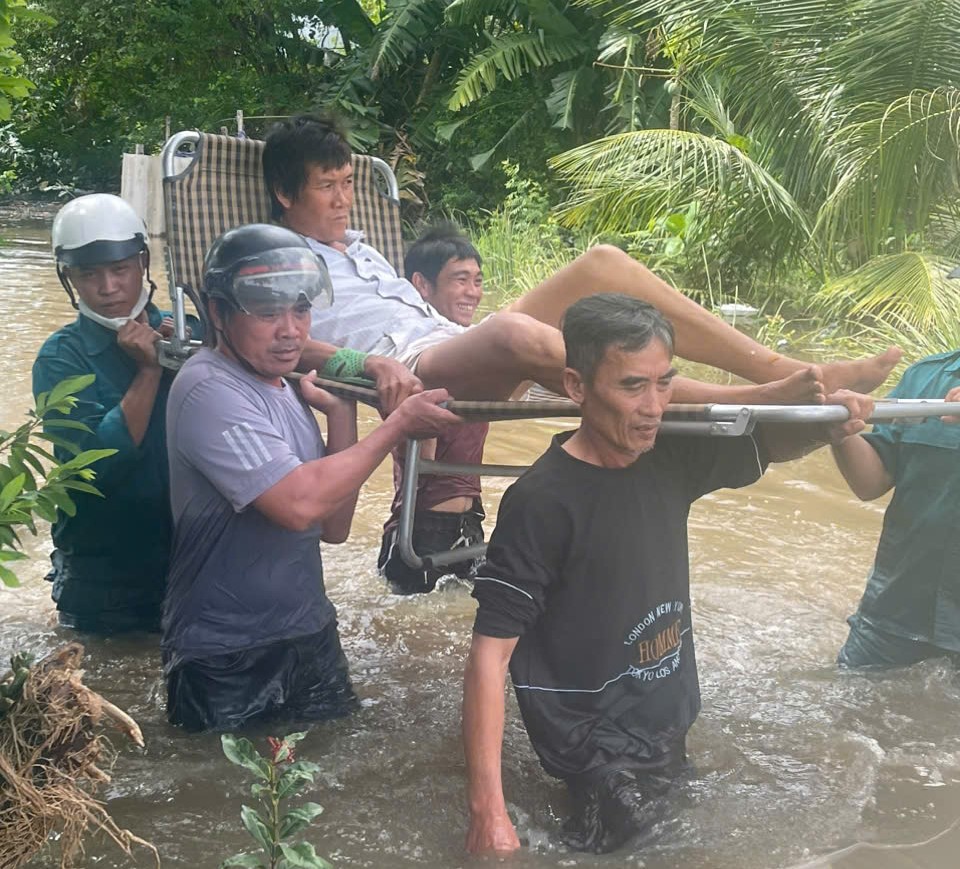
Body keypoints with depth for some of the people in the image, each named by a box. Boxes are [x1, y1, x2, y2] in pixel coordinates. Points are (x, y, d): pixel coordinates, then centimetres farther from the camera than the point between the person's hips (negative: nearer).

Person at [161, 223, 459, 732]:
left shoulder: (283, 389, 9)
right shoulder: (209, 391, -18)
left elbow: (333, 526, 4)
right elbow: (298, 505, -29)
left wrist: (341, 412, -5)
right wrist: (397, 426, -19)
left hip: (310, 634, 8)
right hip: (228, 662, -8)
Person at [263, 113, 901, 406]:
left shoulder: (358, 245, 32)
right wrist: (365, 365, -26)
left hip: (461, 348, 9)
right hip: (410, 370, -8)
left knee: (602, 263, -10)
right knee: (516, 333, -41)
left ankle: (783, 370, -20)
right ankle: (744, 403, -47)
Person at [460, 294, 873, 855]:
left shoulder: (671, 460, -4)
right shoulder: (542, 502, -23)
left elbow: (768, 446, 14)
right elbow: (491, 652, -24)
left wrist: (828, 422, -10)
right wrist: (489, 812, -29)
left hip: (674, 734, 7)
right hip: (604, 764, -6)